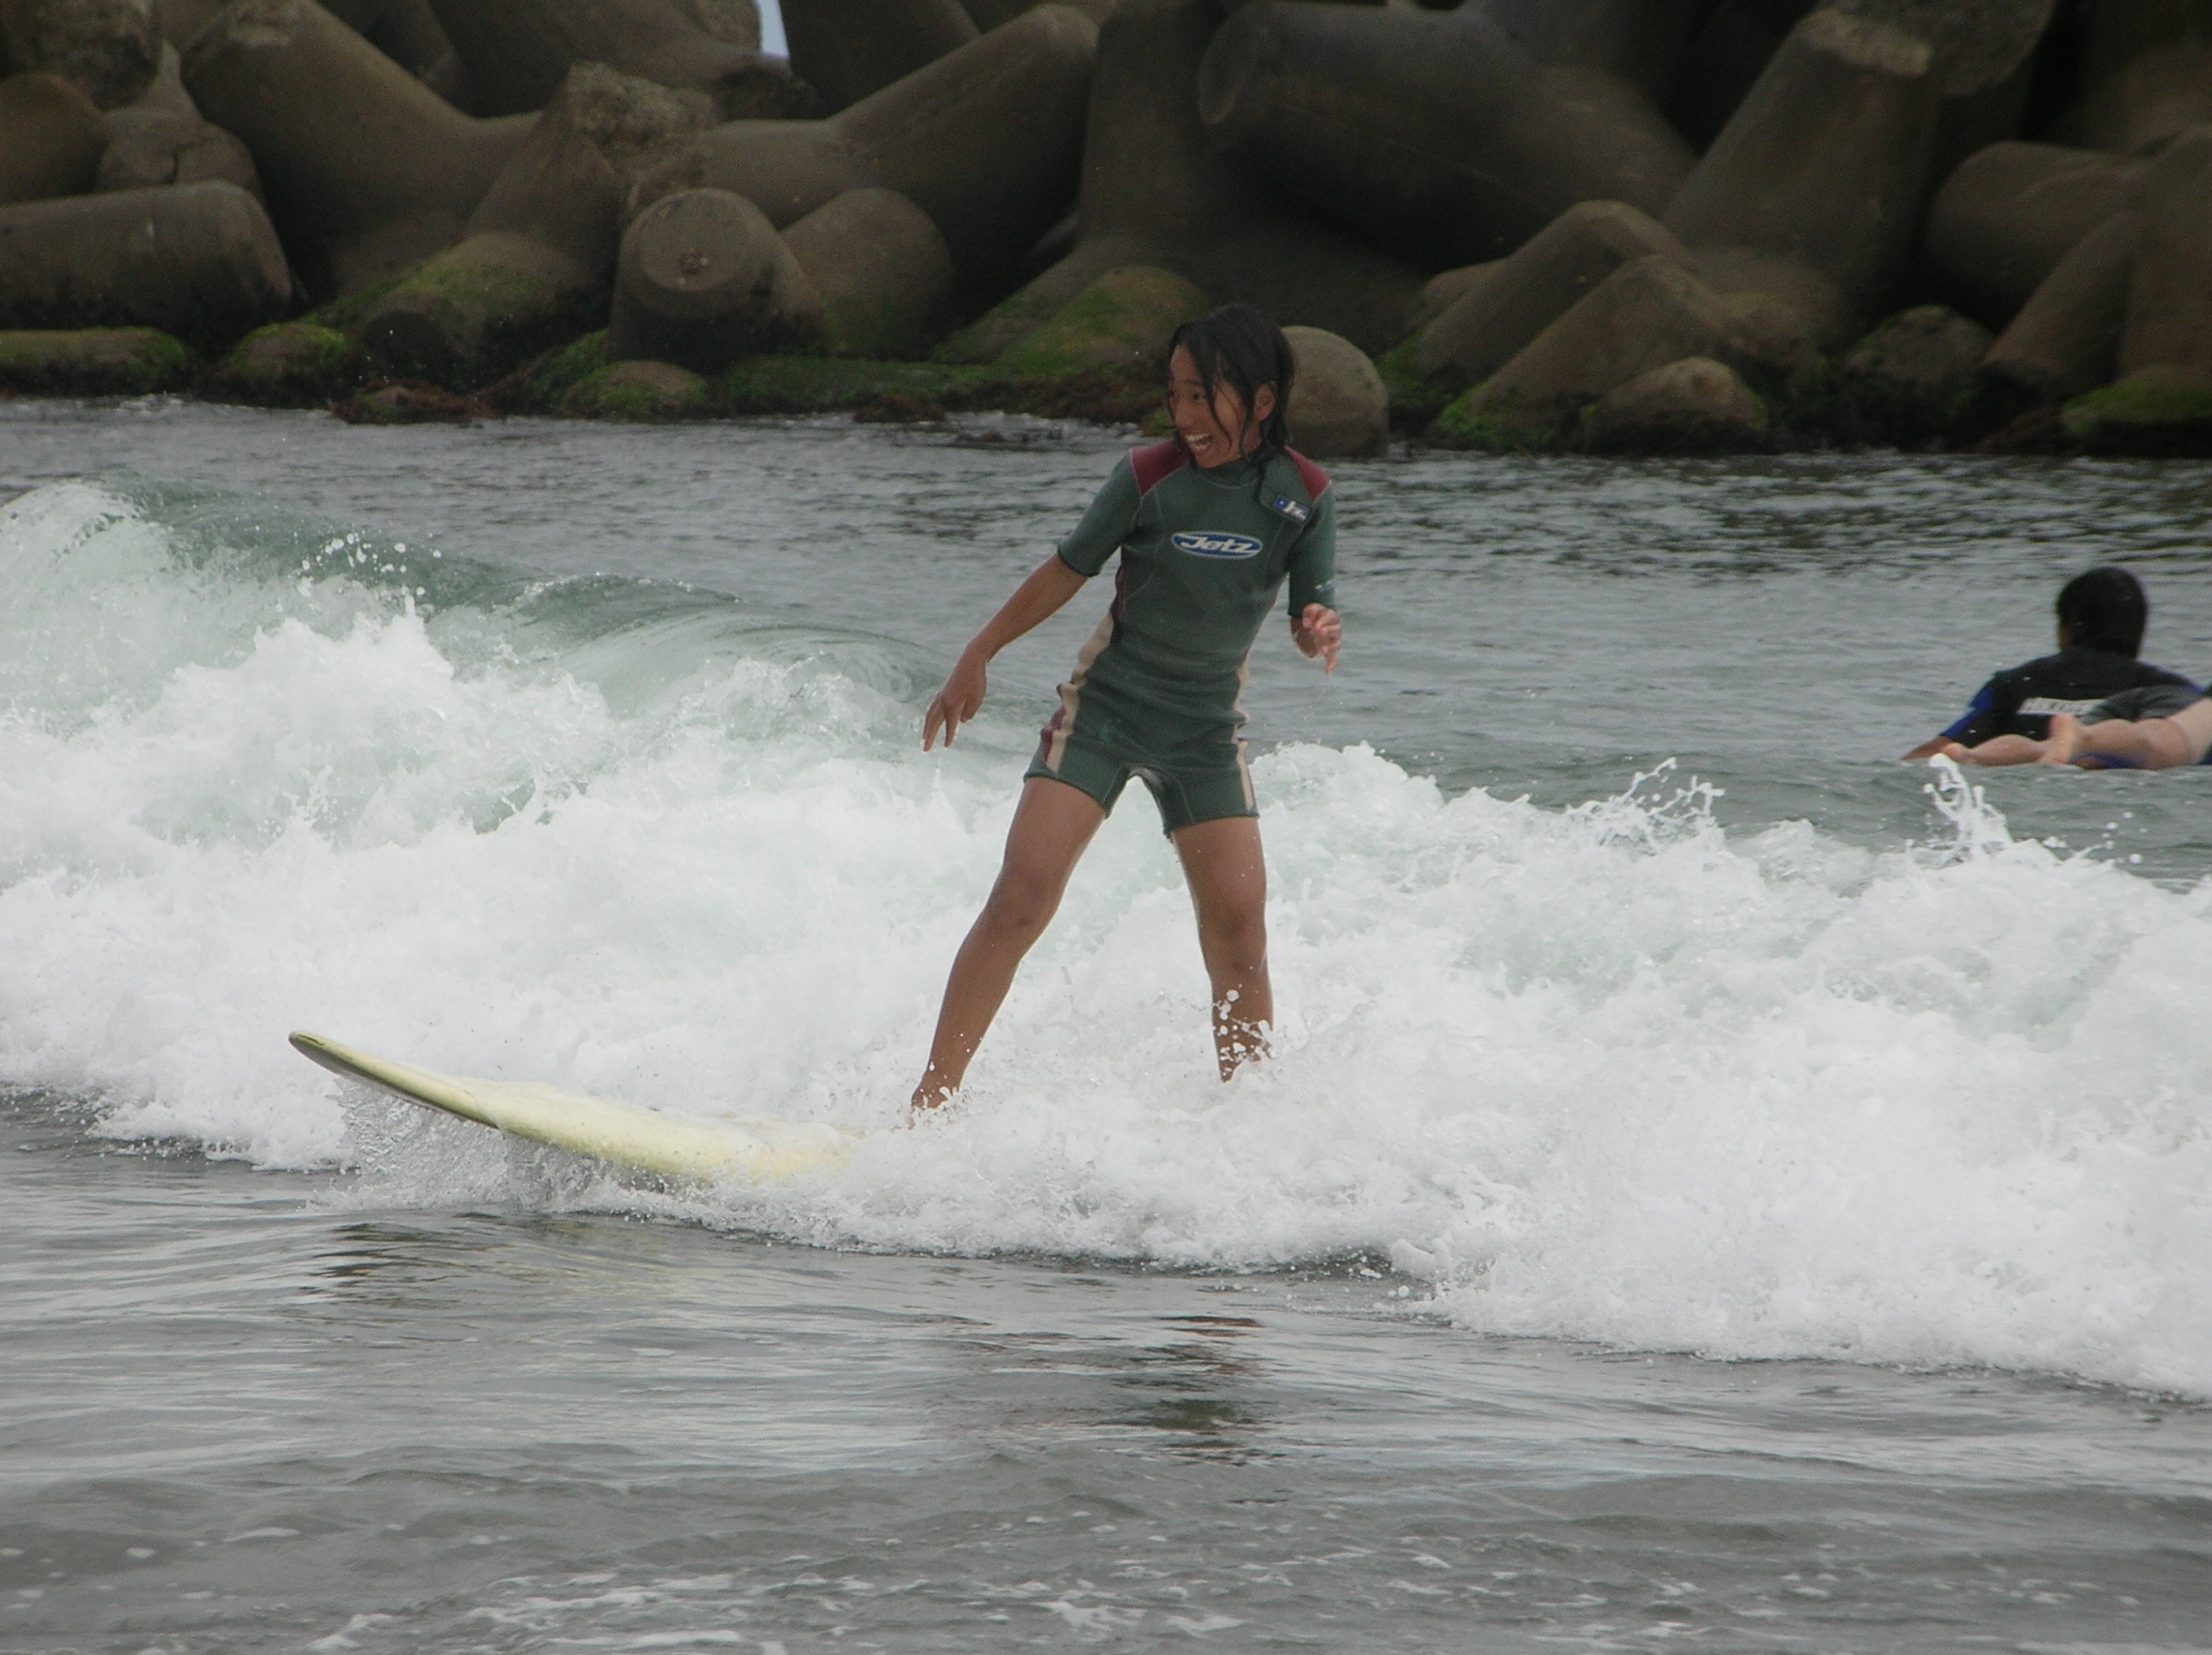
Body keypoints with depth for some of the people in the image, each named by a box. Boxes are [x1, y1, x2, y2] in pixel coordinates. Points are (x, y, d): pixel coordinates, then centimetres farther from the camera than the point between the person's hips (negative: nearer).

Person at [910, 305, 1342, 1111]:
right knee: (1022, 894, -15)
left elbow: (1312, 610, -4)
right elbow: (1067, 570, -1)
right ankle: (931, 1101, -14)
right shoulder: (1149, 477, -13)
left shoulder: (1305, 495, -7)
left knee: (1239, 929, -8)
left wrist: (1319, 630, -29)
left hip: (1207, 730, 2)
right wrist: (975, 660, 4)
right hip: (1104, 708, -2)